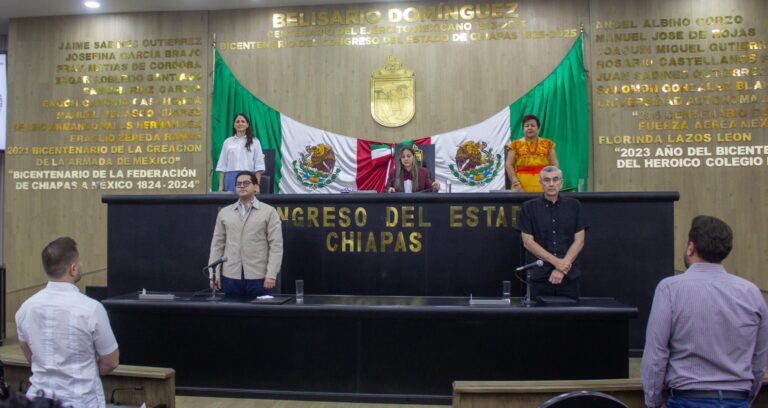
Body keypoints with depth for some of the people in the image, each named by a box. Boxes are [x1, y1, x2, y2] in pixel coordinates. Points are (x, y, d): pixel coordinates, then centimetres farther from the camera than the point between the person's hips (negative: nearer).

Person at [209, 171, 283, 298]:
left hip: (258, 276, -3)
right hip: (230, 276, 3)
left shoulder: (269, 212, 1)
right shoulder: (224, 213, 11)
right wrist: (214, 272, 3)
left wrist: (271, 274, -12)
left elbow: (276, 245, -5)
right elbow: (217, 244, 11)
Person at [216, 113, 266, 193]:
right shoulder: (227, 142, 11)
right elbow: (222, 165, 10)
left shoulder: (254, 142, 6)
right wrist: (221, 186, 4)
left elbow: (259, 165, 2)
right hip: (231, 180, 2)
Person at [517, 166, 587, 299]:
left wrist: (562, 268, -9)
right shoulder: (529, 207, 1)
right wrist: (556, 262, -13)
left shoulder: (574, 206, 6)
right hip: (539, 276, -1)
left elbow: (579, 241, 2)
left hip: (569, 276, 1)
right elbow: (528, 242, -4)